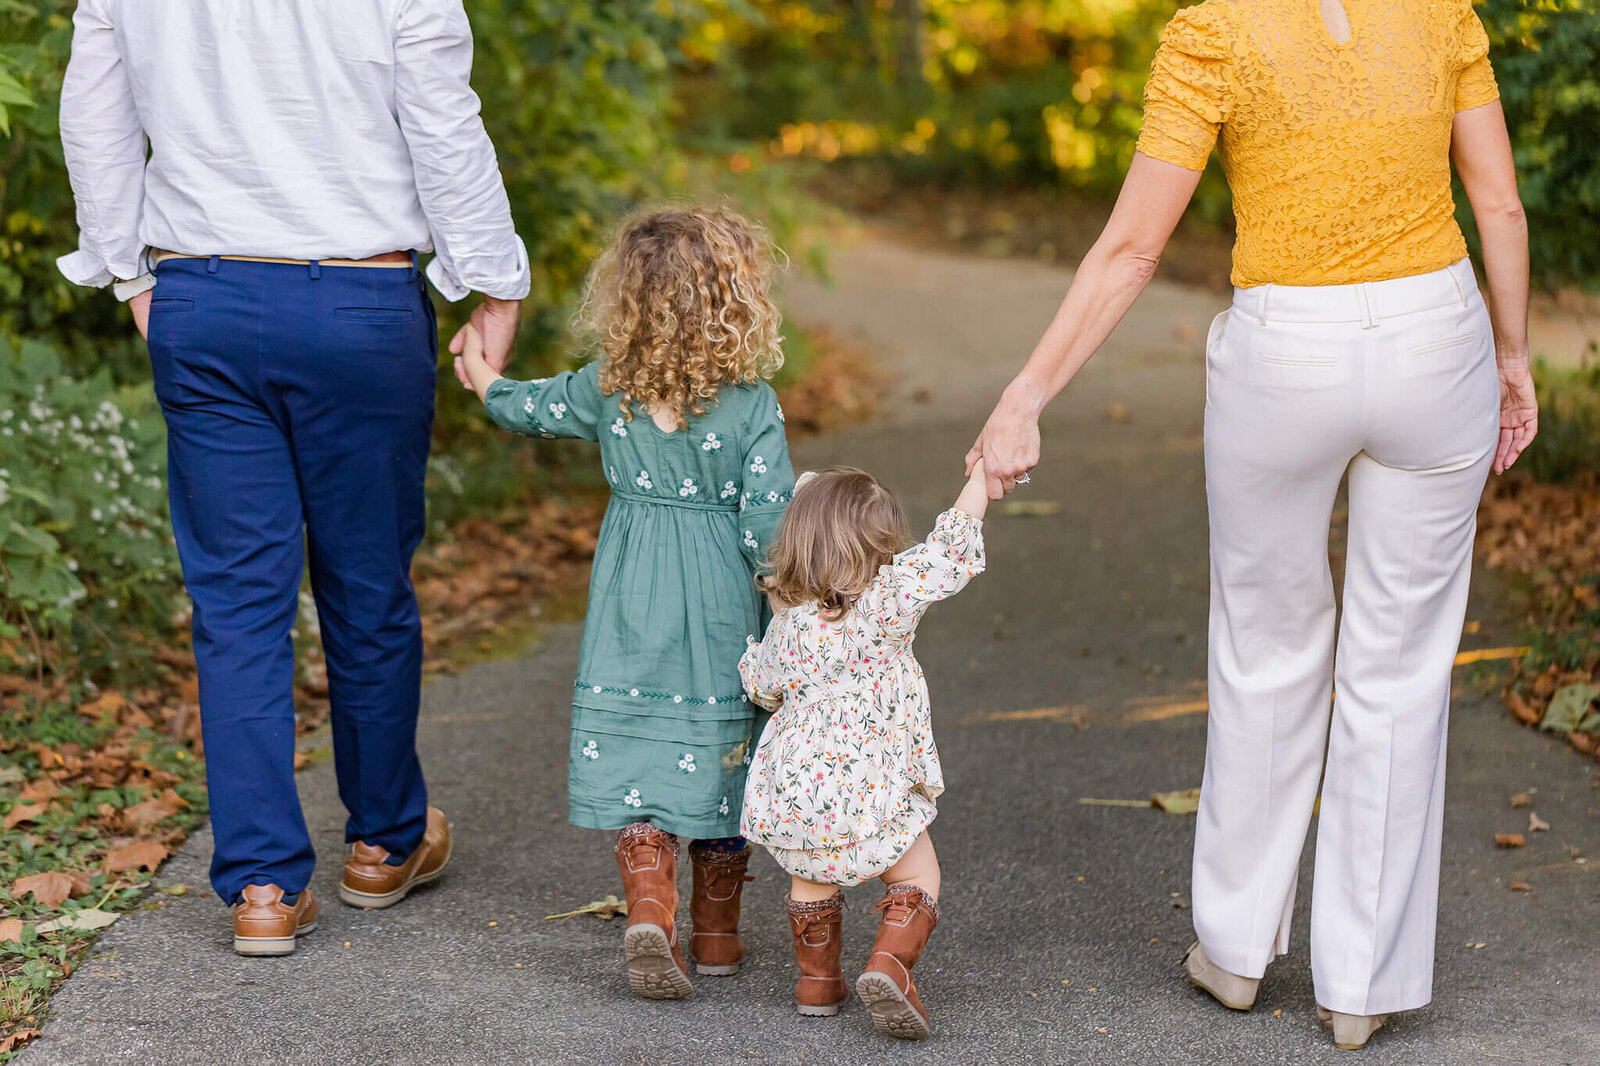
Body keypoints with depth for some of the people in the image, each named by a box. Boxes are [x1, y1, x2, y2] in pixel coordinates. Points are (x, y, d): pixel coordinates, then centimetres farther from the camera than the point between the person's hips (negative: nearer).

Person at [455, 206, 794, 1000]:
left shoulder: (606, 389, -3)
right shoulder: (754, 406, -12)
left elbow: (529, 408, 16)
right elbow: (768, 521, -14)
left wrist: (486, 380, 38)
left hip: (630, 613, 1)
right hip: (721, 619, -1)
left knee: (637, 754, 4)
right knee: (721, 755, 11)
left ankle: (648, 910, -14)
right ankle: (716, 931, 22)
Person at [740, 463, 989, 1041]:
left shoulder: (785, 623, 1)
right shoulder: (886, 602, -15)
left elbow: (760, 684, 17)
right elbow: (949, 548, -15)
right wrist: (982, 474, -7)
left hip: (790, 794, 5)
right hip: (869, 794, -4)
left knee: (812, 876, 27)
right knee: (917, 874, 12)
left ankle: (817, 978, 35)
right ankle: (890, 967, -8)